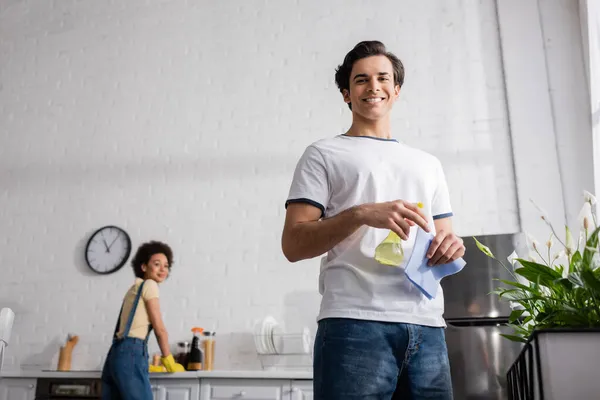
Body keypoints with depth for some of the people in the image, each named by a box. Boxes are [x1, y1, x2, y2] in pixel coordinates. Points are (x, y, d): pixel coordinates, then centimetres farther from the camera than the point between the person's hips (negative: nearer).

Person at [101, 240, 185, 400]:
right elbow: (159, 328, -2)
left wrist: (143, 365, 28)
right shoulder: (149, 285, 0)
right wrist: (169, 362, 6)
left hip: (117, 353, 9)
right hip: (131, 353, -9)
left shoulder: (134, 288, 26)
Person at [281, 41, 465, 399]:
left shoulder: (428, 164, 22)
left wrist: (451, 247, -1)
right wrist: (361, 214, -16)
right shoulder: (324, 154, 8)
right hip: (355, 323, -4)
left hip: (427, 326, 5)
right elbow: (293, 244, -1)